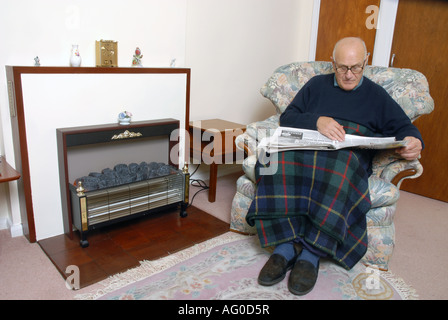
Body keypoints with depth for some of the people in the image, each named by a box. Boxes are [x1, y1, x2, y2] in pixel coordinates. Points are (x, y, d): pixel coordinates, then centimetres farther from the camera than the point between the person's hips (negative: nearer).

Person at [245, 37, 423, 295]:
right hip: (307, 146, 1)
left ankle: (312, 254, -33)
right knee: (278, 157, -35)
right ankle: (285, 246, -33)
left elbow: (404, 127, 15)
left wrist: (413, 142, -10)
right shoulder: (317, 84, 24)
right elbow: (287, 118, 11)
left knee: (341, 166, -40)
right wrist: (317, 121, -9)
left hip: (351, 155, -1)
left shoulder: (376, 95, 23)